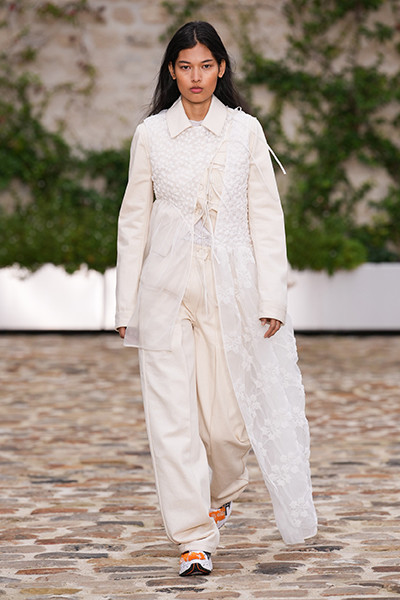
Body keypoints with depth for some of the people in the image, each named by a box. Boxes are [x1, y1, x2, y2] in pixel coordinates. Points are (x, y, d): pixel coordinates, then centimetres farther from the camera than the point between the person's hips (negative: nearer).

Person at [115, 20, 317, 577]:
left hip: (230, 286, 0)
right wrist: (126, 303, 3)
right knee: (172, 415, -4)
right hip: (166, 288, 1)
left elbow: (266, 217, 3)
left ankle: (222, 489, 35)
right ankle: (195, 538, 6)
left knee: (228, 415, 1)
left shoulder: (245, 131, 3)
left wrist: (271, 299, -4)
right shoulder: (150, 133, 5)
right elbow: (134, 219, 7)